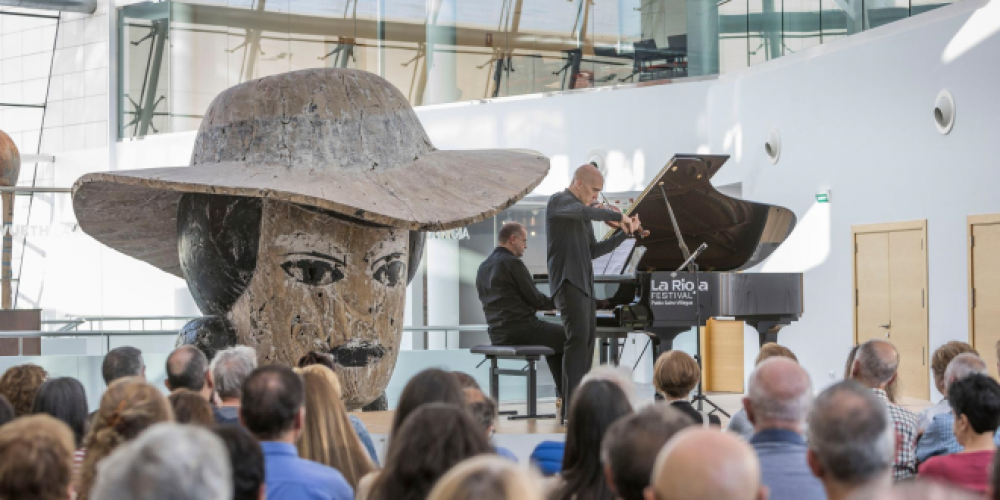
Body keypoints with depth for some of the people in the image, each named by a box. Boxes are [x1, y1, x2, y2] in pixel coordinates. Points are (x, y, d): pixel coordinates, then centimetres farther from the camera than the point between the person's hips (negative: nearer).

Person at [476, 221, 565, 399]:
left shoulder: (484, 267, 14)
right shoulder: (513, 263, -12)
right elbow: (535, 299, -11)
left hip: (498, 335, 9)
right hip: (520, 329, -9)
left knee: (555, 340, 27)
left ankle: (563, 393, 25)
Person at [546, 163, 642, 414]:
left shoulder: (584, 217, 20)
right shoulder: (559, 201, -7)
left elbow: (593, 250, 17)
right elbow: (584, 211, -29)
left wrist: (624, 233, 10)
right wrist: (616, 215, -22)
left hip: (584, 283, 10)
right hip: (568, 281, -10)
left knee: (587, 337, 16)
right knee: (578, 337, -19)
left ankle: (574, 403, 25)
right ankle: (574, 405, -22)